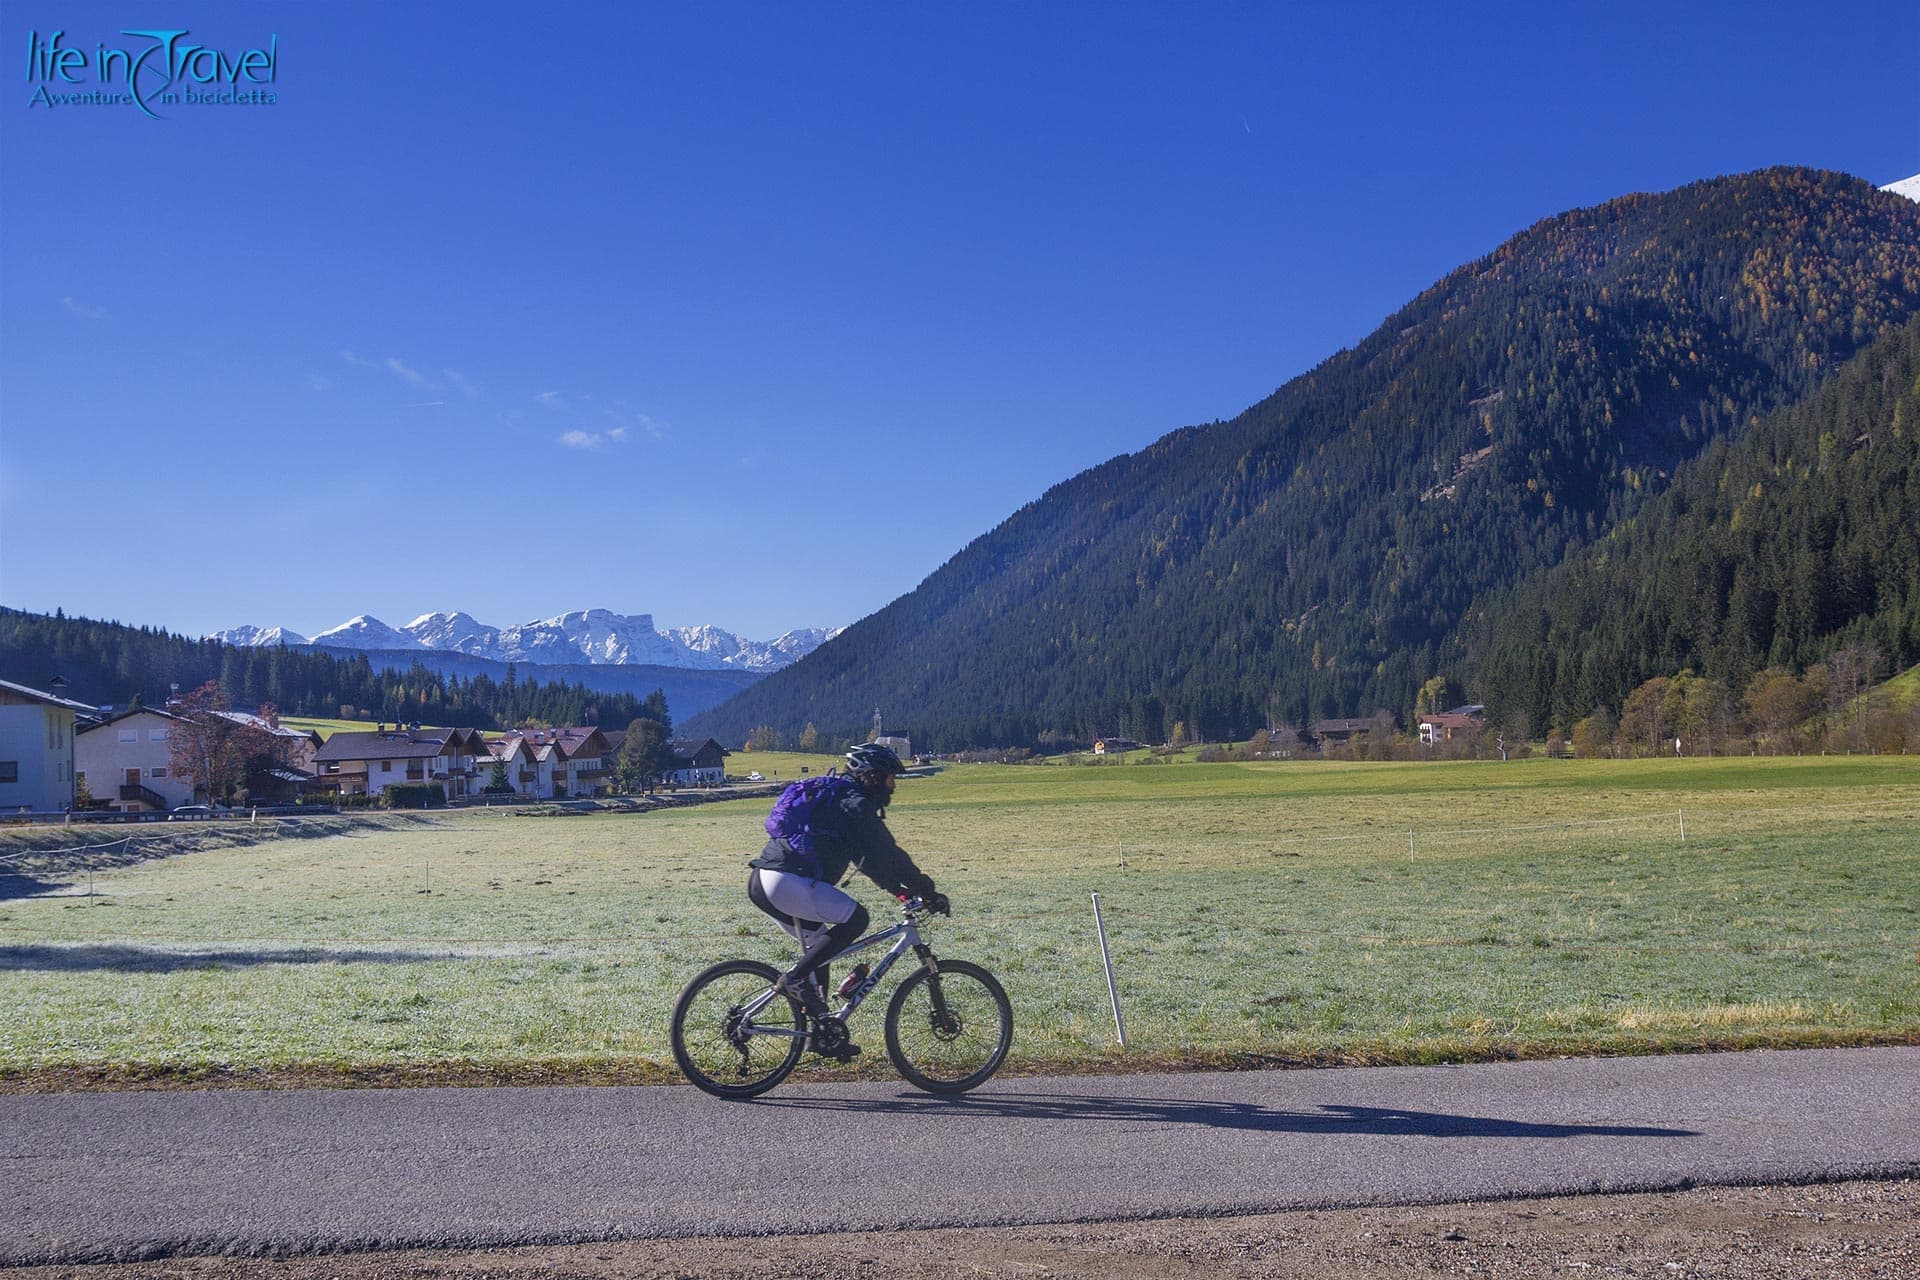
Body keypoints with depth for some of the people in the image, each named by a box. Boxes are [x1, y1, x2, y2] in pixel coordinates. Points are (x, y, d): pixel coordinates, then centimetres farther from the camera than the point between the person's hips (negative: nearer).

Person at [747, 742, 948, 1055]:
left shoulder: (840, 799, 26)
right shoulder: (857, 805, -6)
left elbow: (869, 858, 30)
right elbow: (888, 856, -9)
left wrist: (901, 890, 24)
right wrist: (928, 892, -2)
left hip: (761, 882, 11)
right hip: (787, 881, -10)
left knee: (819, 946, 20)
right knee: (855, 918, -10)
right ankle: (795, 978, -9)